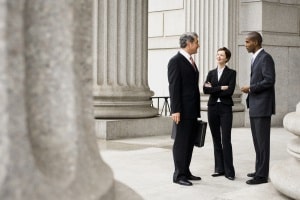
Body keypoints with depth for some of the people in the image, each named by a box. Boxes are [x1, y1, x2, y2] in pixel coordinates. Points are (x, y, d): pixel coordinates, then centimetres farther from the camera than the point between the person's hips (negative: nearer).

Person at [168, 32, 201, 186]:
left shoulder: (191, 61, 17)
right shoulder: (176, 61, -10)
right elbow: (174, 87, -16)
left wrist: (197, 109, 16)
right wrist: (175, 110, -20)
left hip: (192, 110, 9)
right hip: (183, 110, -9)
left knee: (190, 142, 11)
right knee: (181, 143, -4)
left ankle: (186, 172, 18)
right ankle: (179, 175, 2)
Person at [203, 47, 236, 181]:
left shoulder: (231, 73, 3)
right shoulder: (211, 73, 13)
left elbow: (230, 91, -11)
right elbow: (205, 89, -1)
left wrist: (213, 89, -6)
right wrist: (221, 88, -9)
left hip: (225, 108, -4)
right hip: (212, 108, 4)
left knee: (226, 140, -8)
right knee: (216, 140, 7)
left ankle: (229, 171, -4)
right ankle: (219, 168, 14)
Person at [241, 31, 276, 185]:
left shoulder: (265, 58, -12)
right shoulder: (255, 58, 17)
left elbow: (269, 81, -20)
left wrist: (250, 88, -14)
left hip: (263, 106, -9)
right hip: (255, 106, 9)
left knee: (262, 141, -6)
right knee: (257, 140, 13)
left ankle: (262, 175, -2)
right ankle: (260, 170, 21)